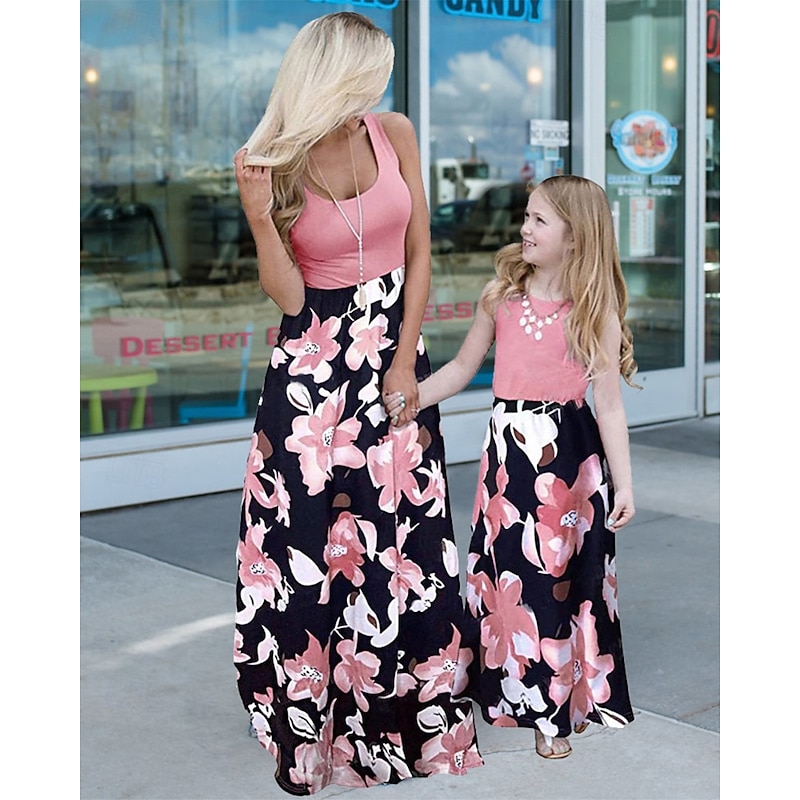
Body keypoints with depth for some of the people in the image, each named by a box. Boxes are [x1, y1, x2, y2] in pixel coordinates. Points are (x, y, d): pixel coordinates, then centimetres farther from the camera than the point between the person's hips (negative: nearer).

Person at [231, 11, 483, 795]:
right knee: (309, 537, 0)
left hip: (395, 350, 2)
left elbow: (419, 254, 3)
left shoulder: (394, 133, -3)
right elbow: (289, 297, -10)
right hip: (314, 360, -2)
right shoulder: (274, 161, -8)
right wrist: (260, 217, -25)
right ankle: (310, 714, 17)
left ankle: (403, 712, 22)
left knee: (400, 533, 6)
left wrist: (405, 362, -3)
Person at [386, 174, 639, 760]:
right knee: (509, 570, 8)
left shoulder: (595, 310, -7)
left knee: (564, 574, 6)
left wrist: (623, 484, -8)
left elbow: (610, 405, -7)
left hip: (569, 450, -3)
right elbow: (463, 368, 9)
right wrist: (409, 399, -2)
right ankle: (521, 692, 26)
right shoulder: (502, 294, 2)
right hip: (509, 448, 3)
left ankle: (561, 707, 22)